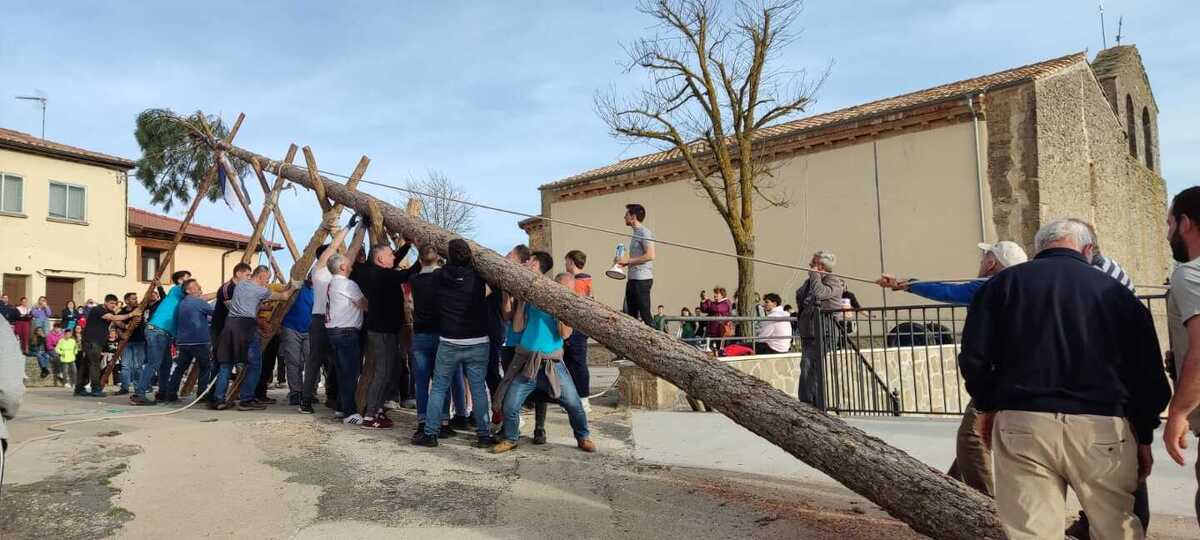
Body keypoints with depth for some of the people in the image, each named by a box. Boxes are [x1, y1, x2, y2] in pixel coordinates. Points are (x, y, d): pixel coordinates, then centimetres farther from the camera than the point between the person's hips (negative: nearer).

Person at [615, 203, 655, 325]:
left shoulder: (644, 232, -9)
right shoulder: (635, 233, 21)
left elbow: (650, 255, -20)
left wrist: (628, 260, -15)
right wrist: (624, 262, 12)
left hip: (642, 279, -10)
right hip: (632, 279, 10)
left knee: (645, 313, -9)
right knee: (631, 314, 11)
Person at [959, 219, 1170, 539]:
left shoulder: (1004, 282, 6)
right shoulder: (1116, 291, 10)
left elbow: (973, 355, -2)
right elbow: (1149, 372, 10)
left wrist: (986, 406, 13)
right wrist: (1144, 437, 20)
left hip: (1023, 424, -1)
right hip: (1103, 427, 1)